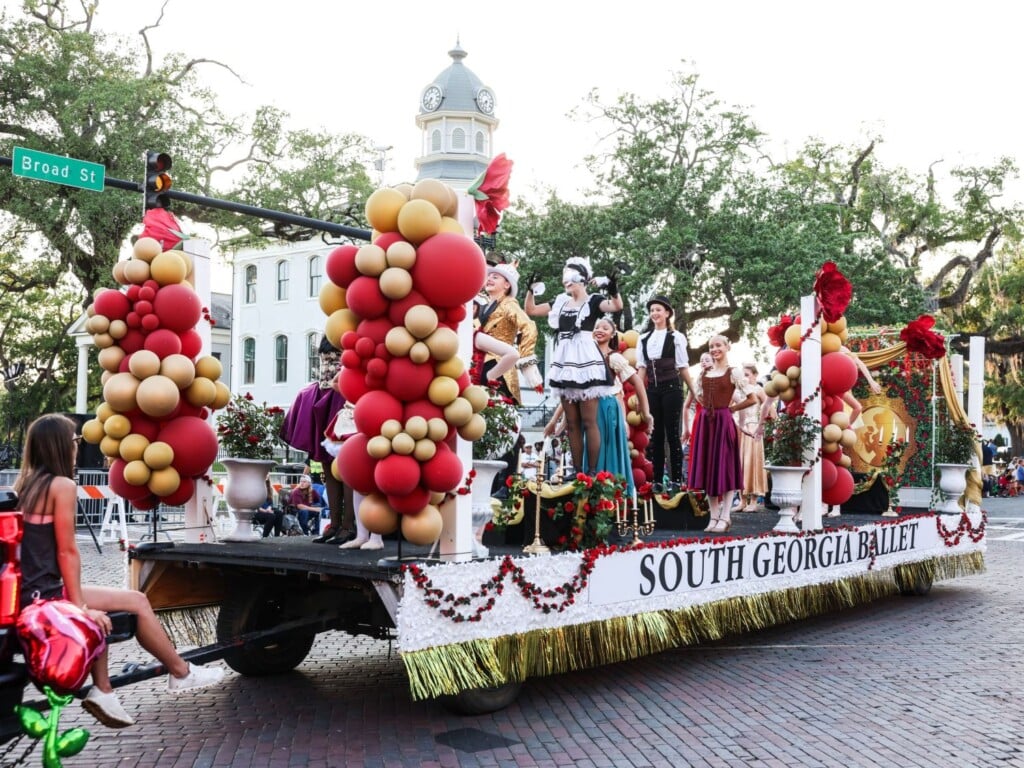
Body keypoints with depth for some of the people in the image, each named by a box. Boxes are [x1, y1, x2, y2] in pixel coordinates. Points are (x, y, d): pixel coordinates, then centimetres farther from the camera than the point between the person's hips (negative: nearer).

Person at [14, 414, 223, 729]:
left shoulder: (26, 485, 12)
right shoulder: (63, 485, -12)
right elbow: (67, 551, -14)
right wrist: (81, 607, -10)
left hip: (25, 593, 9)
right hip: (42, 596, -9)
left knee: (99, 614, 28)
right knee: (137, 601, 1)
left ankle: (102, 691, 24)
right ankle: (181, 673, 14)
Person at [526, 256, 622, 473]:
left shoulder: (593, 301, 0)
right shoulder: (560, 302, 16)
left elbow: (617, 306, -17)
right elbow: (530, 310, 19)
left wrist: (614, 291, -37)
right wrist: (531, 290, 4)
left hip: (586, 360, -6)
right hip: (565, 362, 6)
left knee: (588, 421, -6)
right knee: (571, 422, 6)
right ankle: (577, 471, 10)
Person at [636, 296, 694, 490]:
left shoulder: (676, 337, 1)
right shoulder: (644, 339, 12)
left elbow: (683, 367, 3)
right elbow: (641, 368, 10)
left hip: (671, 388, -4)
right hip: (652, 390, 4)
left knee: (673, 434, -3)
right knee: (656, 435, 6)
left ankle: (676, 479, 1)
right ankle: (657, 480, 10)